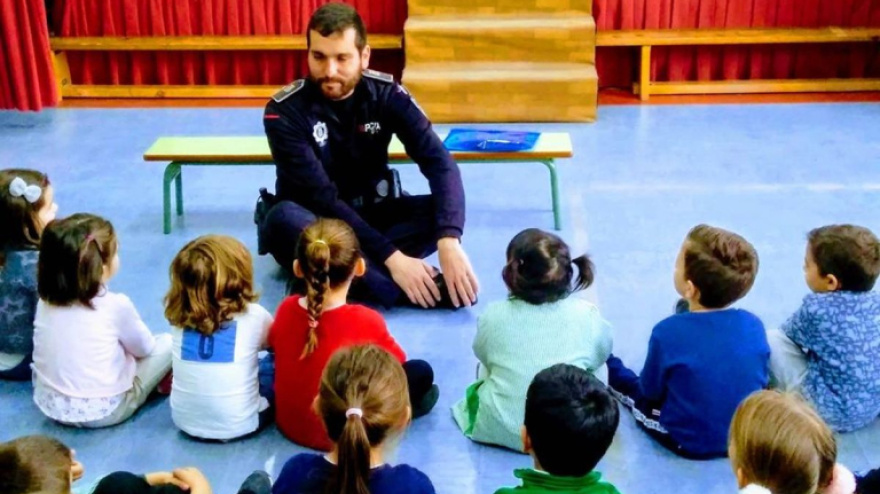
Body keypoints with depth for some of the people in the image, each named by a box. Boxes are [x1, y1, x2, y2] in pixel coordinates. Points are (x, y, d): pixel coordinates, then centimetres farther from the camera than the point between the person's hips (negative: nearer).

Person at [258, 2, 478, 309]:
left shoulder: (386, 94, -12)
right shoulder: (285, 111, -19)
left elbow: (440, 163, -22)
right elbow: (323, 198, -26)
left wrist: (449, 241, -39)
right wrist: (390, 257, -35)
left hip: (370, 214, 3)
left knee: (444, 212, -23)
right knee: (284, 218, -38)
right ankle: (417, 288, -39)